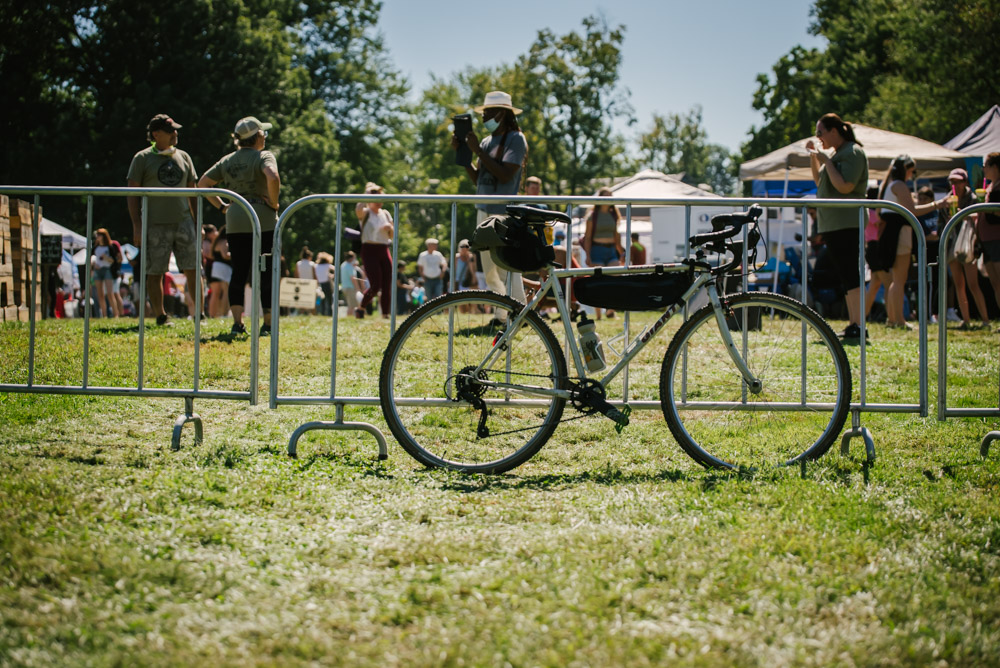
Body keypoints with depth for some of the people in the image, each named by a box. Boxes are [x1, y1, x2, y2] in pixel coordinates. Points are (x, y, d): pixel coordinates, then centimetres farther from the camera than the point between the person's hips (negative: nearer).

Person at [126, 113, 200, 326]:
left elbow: (192, 192, 19)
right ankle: (160, 316, 7)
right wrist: (137, 226, -8)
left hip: (183, 221, 3)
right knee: (155, 272, -2)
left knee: (193, 270, -1)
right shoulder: (142, 159, 1)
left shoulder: (183, 157, 14)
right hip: (155, 224, -3)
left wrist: (198, 223, 14)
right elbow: (132, 194, -1)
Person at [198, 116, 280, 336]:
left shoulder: (227, 161, 13)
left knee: (239, 272, 7)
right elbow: (273, 177, -27)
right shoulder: (264, 156, -6)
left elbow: (202, 183, 13)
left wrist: (221, 206, 13)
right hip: (263, 221, -5)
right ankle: (268, 324, 2)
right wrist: (274, 202, -13)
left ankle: (237, 323, 2)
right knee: (266, 274, 1)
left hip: (235, 222, 5)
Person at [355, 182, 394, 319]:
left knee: (387, 287, -1)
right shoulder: (365, 213, -1)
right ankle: (360, 309, 7)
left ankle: (385, 315, 5)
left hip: (384, 250, 6)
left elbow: (392, 236, 19)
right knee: (376, 285, -13)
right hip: (369, 251, -6)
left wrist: (390, 228, -4)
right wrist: (366, 194, -14)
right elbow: (358, 209, -28)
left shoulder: (385, 214, 16)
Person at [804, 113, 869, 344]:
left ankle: (857, 327, -17)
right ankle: (853, 325, 14)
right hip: (832, 224, 10)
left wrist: (827, 161, -16)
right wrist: (813, 156, 15)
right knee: (845, 274, 11)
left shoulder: (852, 153, -10)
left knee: (848, 273, -14)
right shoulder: (837, 154, 19)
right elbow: (819, 181, 27)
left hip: (846, 223, -10)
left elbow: (845, 186, -21)